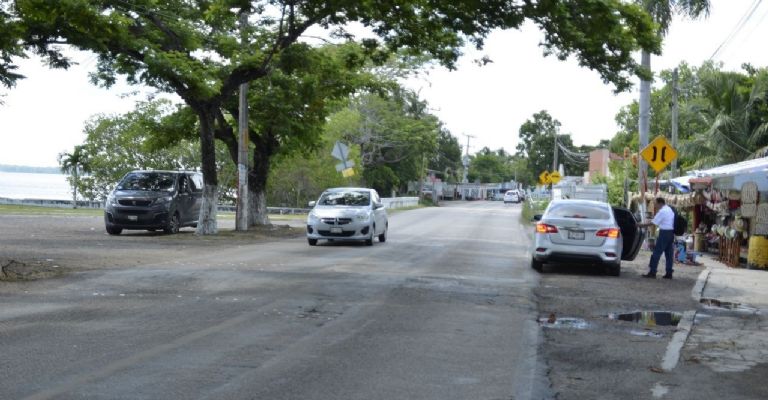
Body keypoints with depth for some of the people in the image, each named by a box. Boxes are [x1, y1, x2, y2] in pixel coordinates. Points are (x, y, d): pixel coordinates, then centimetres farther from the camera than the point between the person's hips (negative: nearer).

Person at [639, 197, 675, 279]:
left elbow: (653, 223, -12)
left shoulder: (662, 211, -13)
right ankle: (669, 273, 11)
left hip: (664, 233, -9)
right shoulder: (670, 209, 16)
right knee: (669, 254, 9)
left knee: (656, 253, -5)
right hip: (671, 233, 9)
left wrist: (641, 224, -4)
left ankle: (652, 272, -6)